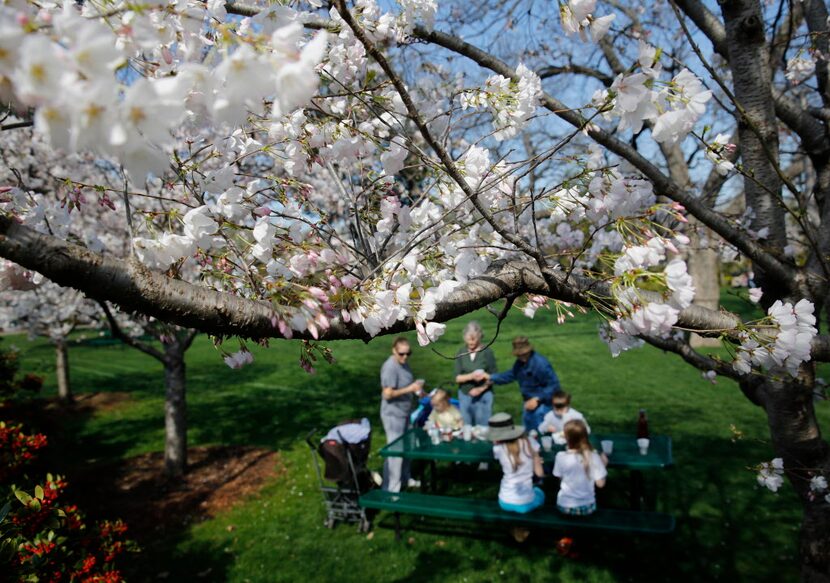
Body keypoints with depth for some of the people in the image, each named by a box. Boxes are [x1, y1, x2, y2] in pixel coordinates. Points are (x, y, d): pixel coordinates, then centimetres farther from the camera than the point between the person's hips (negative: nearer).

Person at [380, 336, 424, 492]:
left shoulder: (404, 363, 4)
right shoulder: (390, 367, -24)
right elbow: (387, 394, -26)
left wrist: (416, 386, 1)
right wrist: (410, 388, -26)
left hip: (404, 412, 9)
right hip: (393, 414, -9)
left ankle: (404, 478, 38)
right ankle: (390, 488, 8)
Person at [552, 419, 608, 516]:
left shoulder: (561, 456, -19)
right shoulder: (593, 456, -18)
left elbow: (560, 477, -2)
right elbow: (600, 483, -11)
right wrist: (603, 464, 3)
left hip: (565, 507, 0)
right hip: (588, 507, 0)